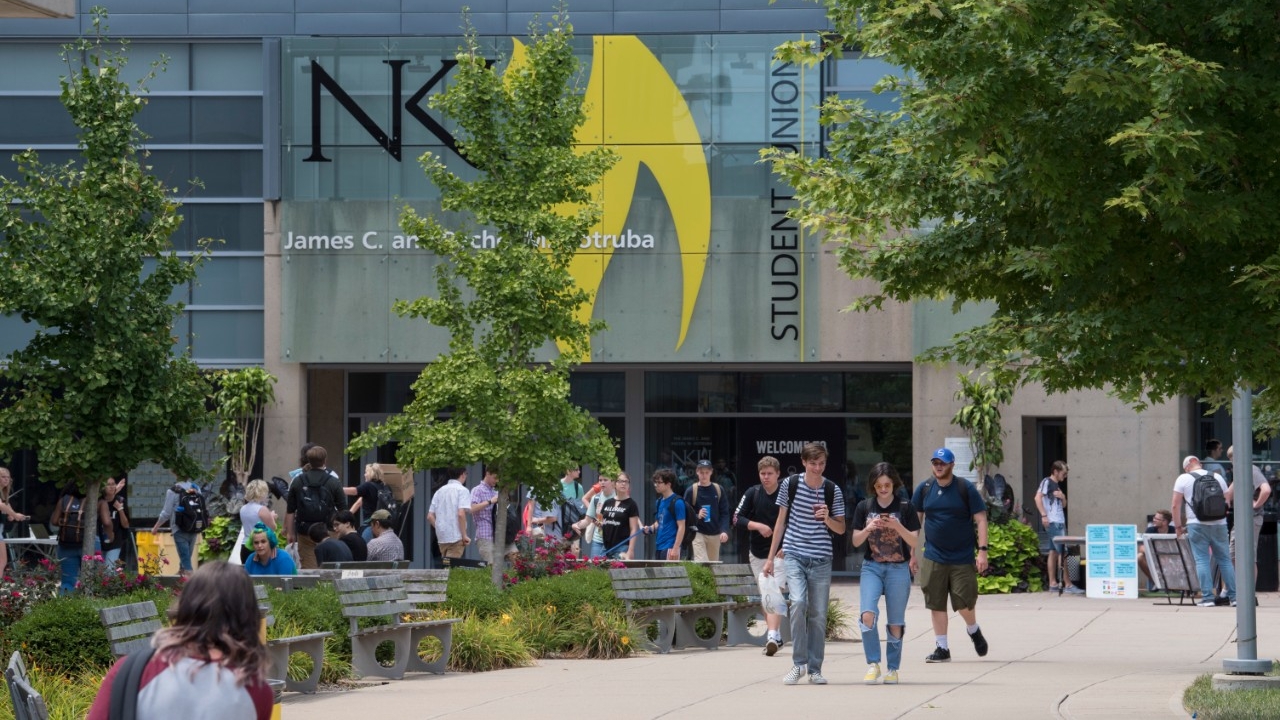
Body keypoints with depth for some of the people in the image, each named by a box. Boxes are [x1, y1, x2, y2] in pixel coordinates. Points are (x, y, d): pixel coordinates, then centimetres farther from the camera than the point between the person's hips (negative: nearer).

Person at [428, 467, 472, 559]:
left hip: (441, 538, 6)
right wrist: (464, 535, -10)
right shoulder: (462, 490, -4)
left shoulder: (440, 491, 14)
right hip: (456, 537, -6)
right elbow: (461, 514, -16)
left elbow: (430, 517, 11)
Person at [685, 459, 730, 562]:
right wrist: (697, 516, -21)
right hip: (698, 534, -3)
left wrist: (724, 531, -12)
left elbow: (725, 513, 3)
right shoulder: (691, 491, -2)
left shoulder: (719, 490, 5)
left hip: (715, 535, 3)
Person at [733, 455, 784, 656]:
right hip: (757, 553, 4)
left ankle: (772, 637, -26)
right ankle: (775, 635, 22)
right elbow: (737, 518, 0)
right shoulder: (752, 493, 1)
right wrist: (758, 525, -15)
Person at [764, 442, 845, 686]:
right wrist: (770, 558, 10)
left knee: (818, 615, 2)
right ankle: (798, 663, -11)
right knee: (798, 602, -21)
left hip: (821, 560, 1)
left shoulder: (833, 490, 1)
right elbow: (781, 521, 11)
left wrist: (827, 518, -13)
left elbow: (841, 529, 9)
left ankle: (815, 669, 12)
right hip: (794, 556, -1)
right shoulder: (790, 484, 1)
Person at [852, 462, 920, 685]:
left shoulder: (905, 508, 0)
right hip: (871, 567, 1)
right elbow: (856, 541, 5)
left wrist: (897, 526, -19)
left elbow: (914, 542, -3)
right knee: (867, 615, -18)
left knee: (895, 623, 3)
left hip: (898, 568, -1)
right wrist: (869, 528, -14)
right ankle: (873, 664, -7)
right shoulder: (864, 507, 5)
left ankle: (893, 668, 15)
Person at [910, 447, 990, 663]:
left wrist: (982, 551, -13)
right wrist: (912, 553, 9)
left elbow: (980, 519, -5)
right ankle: (942, 648, 10)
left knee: (964, 602, -2)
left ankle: (973, 630, 29)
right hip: (933, 558, 2)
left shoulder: (965, 489, -4)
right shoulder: (924, 489, 4)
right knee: (936, 604, 1)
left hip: (963, 558, -2)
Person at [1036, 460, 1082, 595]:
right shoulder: (1047, 482, -6)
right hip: (1052, 522, -9)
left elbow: (1064, 505, 25)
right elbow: (1038, 498, -17)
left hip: (1059, 522, 9)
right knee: (1062, 552, -11)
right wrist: (1044, 515, -23)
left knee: (1054, 552, 9)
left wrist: (1063, 497, 3)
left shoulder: (1057, 485, 21)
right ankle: (1067, 585, -13)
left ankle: (1053, 584, 10)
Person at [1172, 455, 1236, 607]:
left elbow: (1176, 505, -1)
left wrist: (1178, 526, 8)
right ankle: (1234, 596, 9)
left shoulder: (1183, 479, 3)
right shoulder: (1217, 477, 12)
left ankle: (1207, 597, -6)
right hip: (1219, 524, 3)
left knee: (1202, 560, 0)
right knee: (1225, 559, 9)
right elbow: (1227, 502, 14)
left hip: (1197, 525, -3)